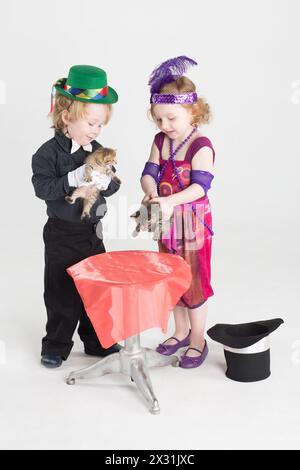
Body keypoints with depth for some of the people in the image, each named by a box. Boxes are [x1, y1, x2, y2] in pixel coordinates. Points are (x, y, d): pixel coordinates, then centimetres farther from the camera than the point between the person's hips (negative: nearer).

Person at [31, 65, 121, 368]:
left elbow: (113, 185, 3)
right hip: (63, 235, -5)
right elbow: (42, 187, -21)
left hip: (92, 231, 6)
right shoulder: (49, 152, -13)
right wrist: (74, 178, -29)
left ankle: (96, 341, 32)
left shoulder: (98, 150, 3)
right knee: (62, 292, 4)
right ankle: (56, 346, 21)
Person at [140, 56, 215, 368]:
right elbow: (149, 173, -3)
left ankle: (197, 340, 21)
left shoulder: (201, 146, -16)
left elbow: (200, 186, -25)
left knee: (194, 281, 4)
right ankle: (181, 332, 36)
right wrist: (151, 192, -25)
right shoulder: (160, 141, 3)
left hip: (193, 223, -6)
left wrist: (171, 201, -40)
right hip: (167, 223, 7)